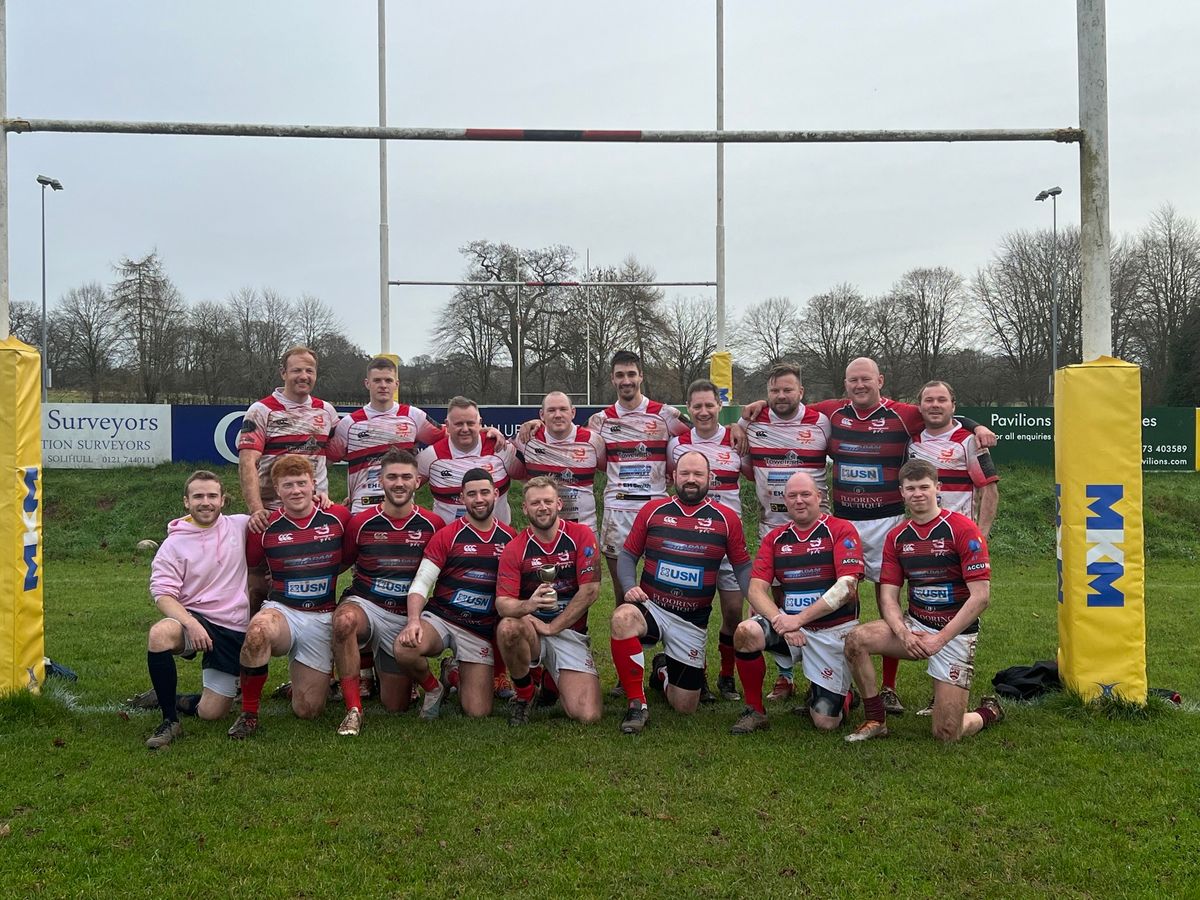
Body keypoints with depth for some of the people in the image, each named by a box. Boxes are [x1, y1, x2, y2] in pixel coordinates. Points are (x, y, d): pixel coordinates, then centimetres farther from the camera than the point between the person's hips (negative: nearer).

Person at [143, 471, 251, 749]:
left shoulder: (241, 526, 4)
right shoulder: (174, 543, -2)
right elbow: (162, 593, -8)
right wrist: (190, 624, -26)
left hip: (235, 630, 2)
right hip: (193, 618, -1)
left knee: (211, 713, -5)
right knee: (159, 634, -37)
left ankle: (186, 703, 33)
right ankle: (170, 720, -20)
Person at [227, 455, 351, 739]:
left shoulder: (338, 517, -3)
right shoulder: (266, 527, -4)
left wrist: (323, 576, 7)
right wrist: (277, 582, -4)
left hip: (322, 618, 1)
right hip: (281, 610, -1)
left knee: (307, 711, -1)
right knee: (258, 630, -40)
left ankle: (299, 678, 36)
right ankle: (249, 713, -19)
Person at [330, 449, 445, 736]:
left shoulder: (433, 524, -3)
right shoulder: (360, 522, -4)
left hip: (406, 618, 1)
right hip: (364, 605, -1)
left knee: (396, 706, 4)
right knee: (344, 620, -40)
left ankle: (377, 667, 39)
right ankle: (354, 709, -26)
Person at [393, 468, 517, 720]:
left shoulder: (510, 538, 6)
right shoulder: (447, 536, -3)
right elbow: (421, 583, -8)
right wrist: (413, 620, -25)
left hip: (481, 630, 2)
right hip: (439, 618, -1)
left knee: (479, 713, -8)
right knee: (404, 649, -35)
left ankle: (455, 674, 27)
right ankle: (434, 688, 0)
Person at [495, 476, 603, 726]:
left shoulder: (581, 535, -4)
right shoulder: (514, 549, -3)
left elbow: (590, 590, -10)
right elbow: (502, 603, -13)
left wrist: (552, 627, -13)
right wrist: (528, 605, -36)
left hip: (571, 633, 0)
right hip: (531, 630, 0)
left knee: (587, 716, -16)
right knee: (507, 627, -38)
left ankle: (549, 681, 21)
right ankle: (524, 695, -7)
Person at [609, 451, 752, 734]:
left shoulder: (726, 518, 2)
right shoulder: (652, 510, 2)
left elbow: (743, 566, 7)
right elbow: (628, 555, 6)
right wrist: (629, 587, -12)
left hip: (692, 622, 1)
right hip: (651, 608, -1)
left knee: (685, 707, 5)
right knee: (622, 618, -38)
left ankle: (663, 670, 42)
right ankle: (637, 704, -21)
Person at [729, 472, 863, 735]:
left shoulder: (841, 530, -5)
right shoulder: (775, 538, 8)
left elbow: (846, 586, -17)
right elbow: (756, 590, -1)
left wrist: (799, 619, -21)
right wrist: (779, 619, -21)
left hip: (833, 632, -3)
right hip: (787, 625, 3)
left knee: (826, 723, -7)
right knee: (746, 632, -29)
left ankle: (842, 692, 31)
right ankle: (755, 711, -8)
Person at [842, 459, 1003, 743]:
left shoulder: (963, 529, -12)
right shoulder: (896, 537, 4)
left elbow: (980, 597, -15)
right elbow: (888, 597, 3)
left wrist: (940, 638, -18)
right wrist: (904, 634, -17)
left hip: (956, 634, -5)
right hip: (914, 626, 5)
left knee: (947, 734, -8)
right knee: (856, 639, -22)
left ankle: (988, 712, 28)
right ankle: (876, 720, -4)